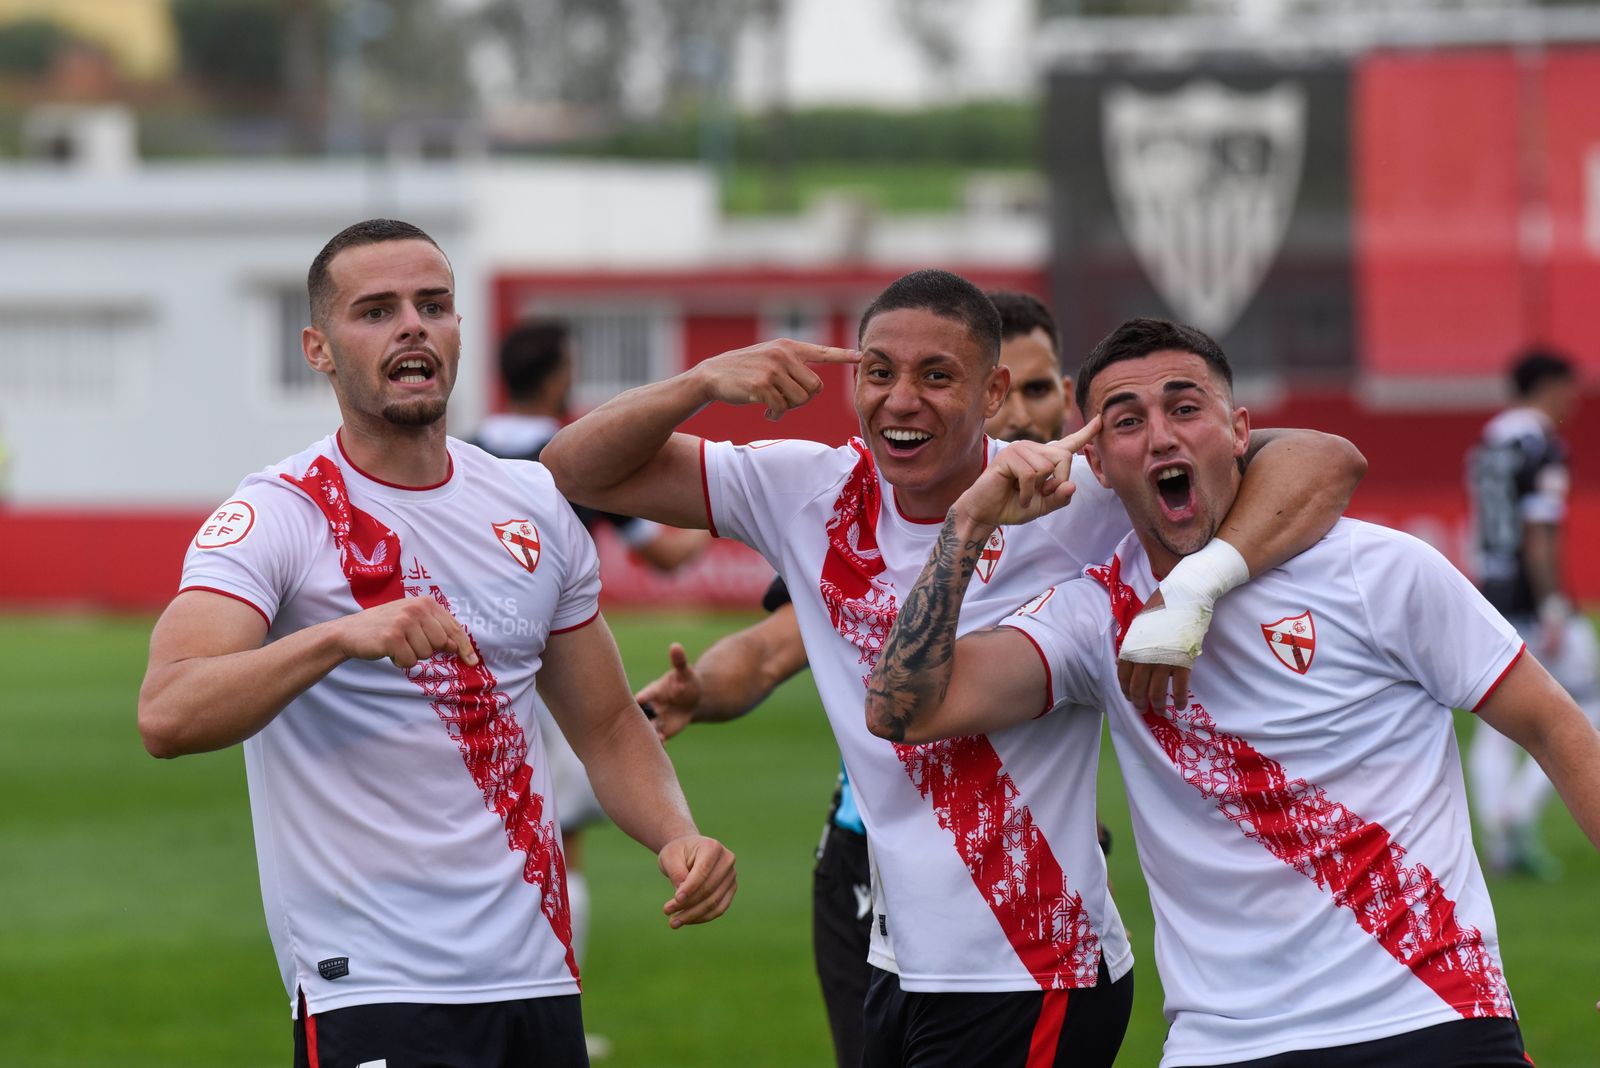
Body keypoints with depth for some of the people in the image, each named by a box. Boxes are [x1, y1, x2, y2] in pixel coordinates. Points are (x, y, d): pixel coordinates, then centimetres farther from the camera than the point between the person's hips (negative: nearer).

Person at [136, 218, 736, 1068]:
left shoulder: (535, 510, 11)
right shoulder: (275, 518, -8)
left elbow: (606, 725, 19)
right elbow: (166, 718, -23)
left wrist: (677, 837, -1)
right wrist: (340, 636, -37)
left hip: (537, 979, 6)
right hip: (370, 990, -6)